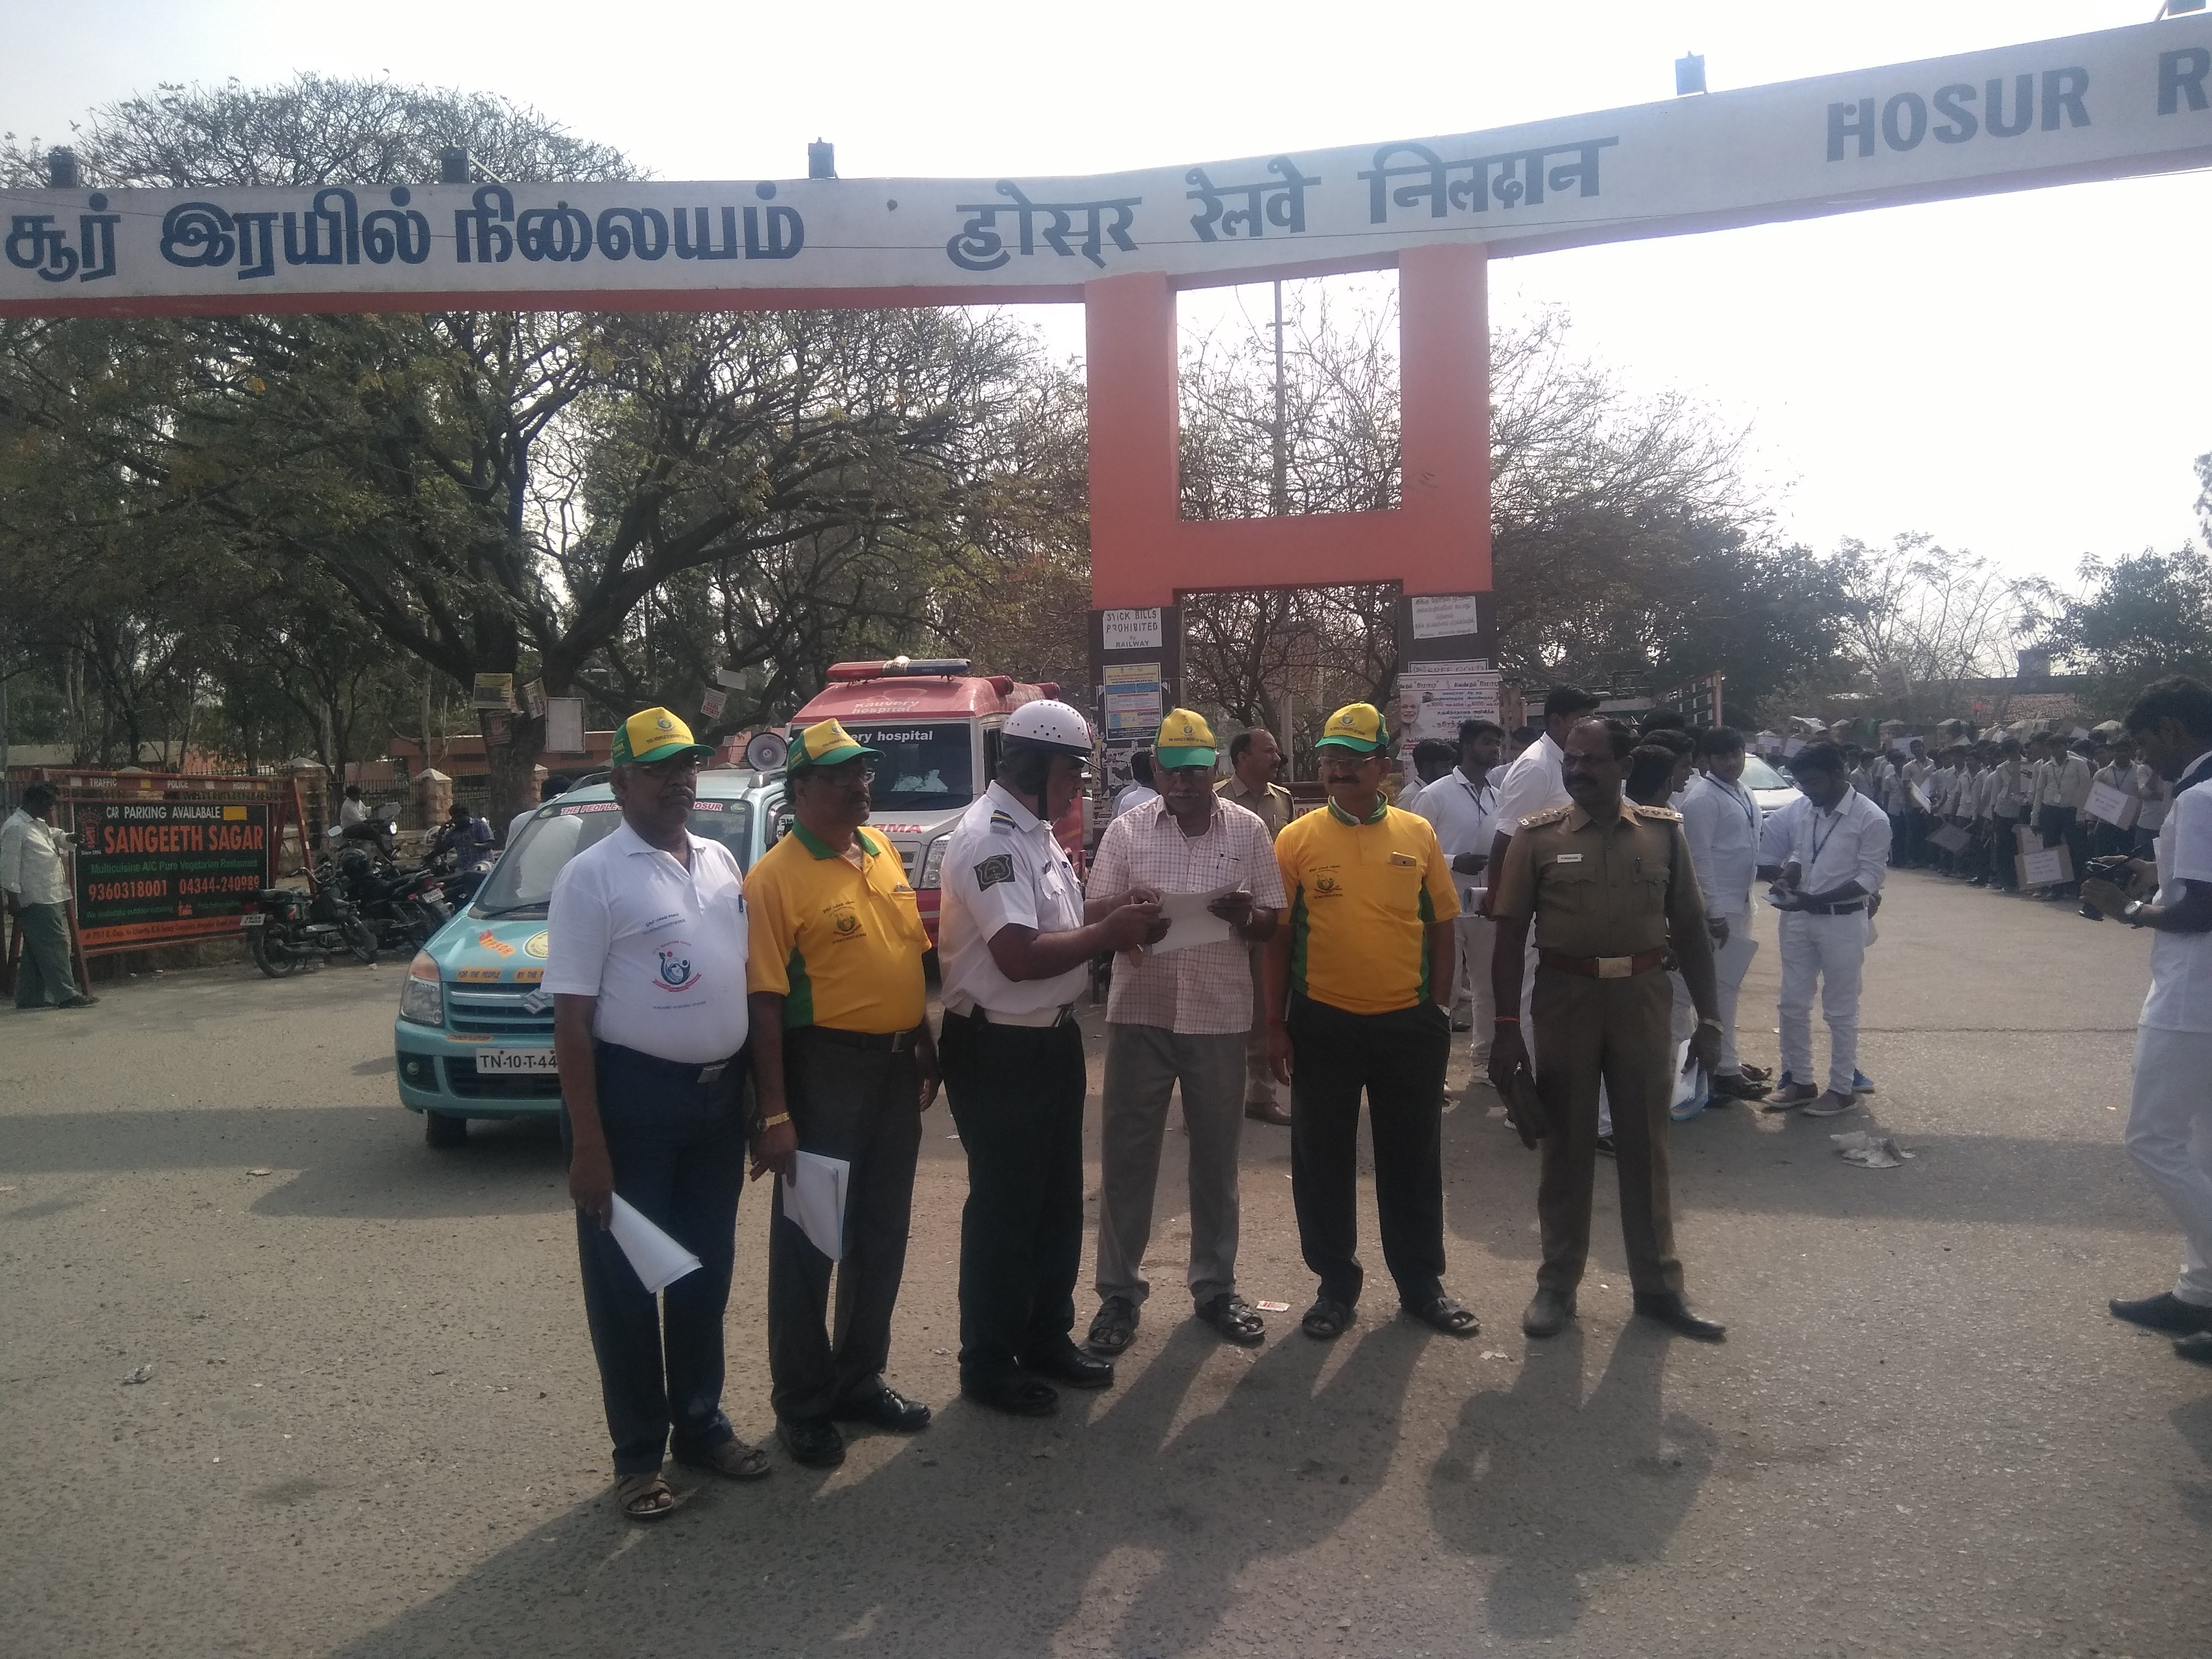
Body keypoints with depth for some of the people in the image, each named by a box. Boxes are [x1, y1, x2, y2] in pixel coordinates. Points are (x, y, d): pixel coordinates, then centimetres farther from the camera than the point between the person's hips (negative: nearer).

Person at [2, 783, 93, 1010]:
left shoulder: (37, 824, 17)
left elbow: (52, 835, 36)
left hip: (47, 897, 10)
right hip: (36, 900, -10)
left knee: (35, 951, 13)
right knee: (55, 945, -10)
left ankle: (29, 996, 19)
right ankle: (66, 994, -11)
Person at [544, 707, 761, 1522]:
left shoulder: (722, 863, 8)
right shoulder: (592, 876, -10)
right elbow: (572, 1018, -13)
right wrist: (587, 1146, -16)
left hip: (720, 1094, 6)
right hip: (635, 1096, -6)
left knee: (706, 1272, 17)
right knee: (627, 1283, 7)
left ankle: (701, 1423, 33)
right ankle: (638, 1452, 21)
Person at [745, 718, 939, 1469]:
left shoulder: (883, 854, 9)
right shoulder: (776, 877, -14)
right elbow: (764, 999, -17)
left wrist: (927, 1050, 16)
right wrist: (774, 1108, -20)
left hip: (896, 1067, 7)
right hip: (825, 1069, -7)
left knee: (883, 1233, 17)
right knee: (810, 1239, 6)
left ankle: (861, 1378, 34)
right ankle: (802, 1405, 21)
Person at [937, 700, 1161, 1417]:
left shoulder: (1034, 831, 10)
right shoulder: (989, 839, -22)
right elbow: (1020, 954, -29)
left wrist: (1113, 906, 5)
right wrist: (1108, 933, -19)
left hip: (1052, 1038, 10)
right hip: (997, 1050, -10)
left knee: (1058, 1201, 19)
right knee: (1004, 1209, 3)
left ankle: (1046, 1336, 35)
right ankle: (988, 1363, 19)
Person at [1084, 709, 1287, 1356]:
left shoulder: (1249, 830, 2)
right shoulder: (1126, 831, 1)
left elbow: (1273, 923, 4)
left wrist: (1246, 917, -18)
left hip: (1219, 1016, 1)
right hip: (1140, 1014, 0)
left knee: (1216, 1156, 11)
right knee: (1127, 1155, 4)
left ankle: (1216, 1286, 25)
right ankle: (1119, 1291, 15)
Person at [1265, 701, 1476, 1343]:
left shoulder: (1418, 835, 2)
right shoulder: (1297, 840, -2)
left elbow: (1442, 927, 8)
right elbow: (1279, 937, 1)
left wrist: (1438, 1009, 5)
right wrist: (1276, 1023, -1)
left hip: (1409, 1024, 1)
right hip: (1324, 1025, -1)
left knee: (1413, 1160, 12)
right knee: (1323, 1160, 9)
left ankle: (1422, 1283, 28)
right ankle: (1336, 1285, 25)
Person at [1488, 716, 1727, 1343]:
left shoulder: (1663, 832, 2)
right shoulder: (1537, 837, -3)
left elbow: (1690, 928, 6)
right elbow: (1511, 935, -3)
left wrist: (1708, 1016, 3)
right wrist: (1507, 1027, -7)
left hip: (1642, 997, 1)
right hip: (1566, 998, -1)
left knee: (1646, 1142, 10)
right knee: (1566, 1142, 10)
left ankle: (1658, 1285, 25)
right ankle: (1557, 1283, 24)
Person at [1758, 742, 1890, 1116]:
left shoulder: (1871, 818, -11)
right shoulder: (1795, 811, 2)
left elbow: (1870, 877, -14)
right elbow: (1766, 856, 11)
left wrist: (1814, 899, -23)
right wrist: (1782, 873, -13)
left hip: (1843, 920, -5)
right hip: (1797, 919, 5)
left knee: (1841, 1010, 5)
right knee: (1793, 1005, 10)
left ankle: (1842, 1088, 15)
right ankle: (1799, 1081, 22)